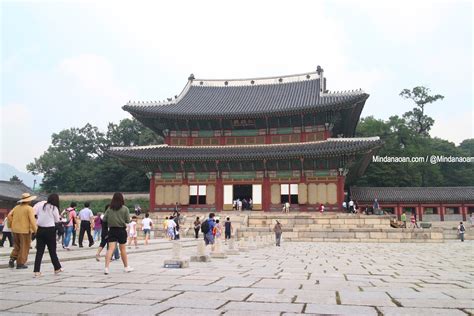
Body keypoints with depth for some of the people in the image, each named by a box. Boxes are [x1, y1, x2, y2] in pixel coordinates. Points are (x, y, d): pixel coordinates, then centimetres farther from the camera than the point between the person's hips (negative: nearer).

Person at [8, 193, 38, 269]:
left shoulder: (16, 207, 10)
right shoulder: (29, 208, -9)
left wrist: (11, 225, 12)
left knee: (17, 246, 21)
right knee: (24, 247, 4)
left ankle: (12, 259, 6)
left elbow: (9, 215, 6)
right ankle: (20, 263, 4)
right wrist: (35, 230, -12)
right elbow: (32, 220, -16)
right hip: (25, 230, -6)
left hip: (15, 230, 6)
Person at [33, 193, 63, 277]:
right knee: (52, 250, 8)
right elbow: (57, 220, 0)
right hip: (50, 230, -4)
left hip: (40, 229, 4)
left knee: (39, 251, 5)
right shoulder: (54, 208, -8)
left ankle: (37, 271, 1)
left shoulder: (42, 206, 4)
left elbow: (38, 215, 4)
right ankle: (57, 268, 22)